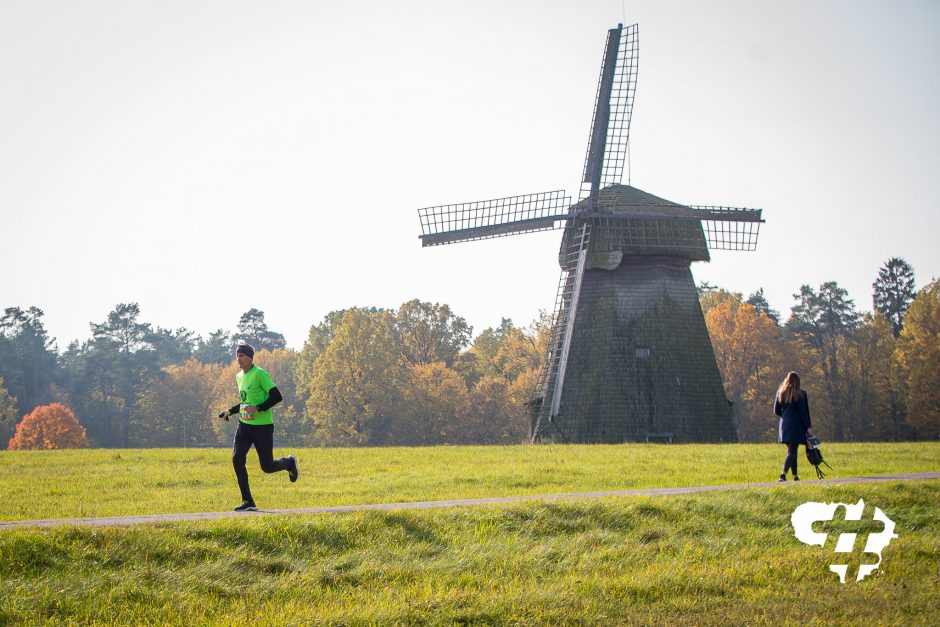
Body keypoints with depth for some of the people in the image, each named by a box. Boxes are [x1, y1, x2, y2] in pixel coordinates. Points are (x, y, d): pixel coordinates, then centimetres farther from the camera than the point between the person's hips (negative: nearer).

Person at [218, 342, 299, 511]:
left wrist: (258, 409, -25)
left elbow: (277, 397, -18)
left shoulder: (260, 374, -13)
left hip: (262, 426, -7)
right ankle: (248, 502, -7)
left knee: (267, 467, 1)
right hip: (244, 425, 7)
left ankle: (289, 463, 36)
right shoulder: (239, 377, 11)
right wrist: (230, 411, 15)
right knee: (237, 459, -13)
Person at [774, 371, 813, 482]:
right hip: (796, 426, -5)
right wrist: (808, 427, -5)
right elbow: (804, 412, -8)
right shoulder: (800, 394, -7)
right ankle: (783, 473, -24)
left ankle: (795, 476, 16)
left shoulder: (780, 393, 6)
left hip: (785, 425, 5)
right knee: (792, 451, -7)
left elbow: (776, 411, 9)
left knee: (792, 451, 15)